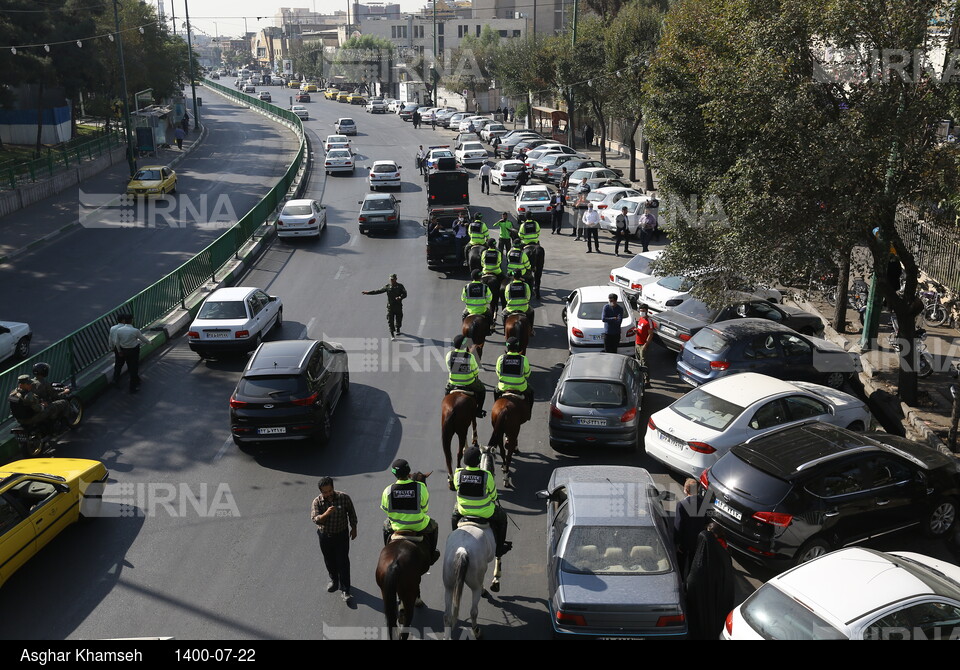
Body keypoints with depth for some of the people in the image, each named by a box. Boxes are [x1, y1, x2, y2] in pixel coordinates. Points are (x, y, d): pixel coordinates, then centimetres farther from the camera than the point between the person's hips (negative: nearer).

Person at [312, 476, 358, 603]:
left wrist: (354, 528, 5)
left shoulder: (344, 497, -16)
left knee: (343, 562, 0)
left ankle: (345, 590, 8)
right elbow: (315, 519, -26)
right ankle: (334, 580, 45)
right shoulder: (317, 502, -16)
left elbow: (351, 513, -1)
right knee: (329, 560, 19)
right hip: (325, 536, 2)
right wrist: (326, 513, -43)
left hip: (341, 535, -2)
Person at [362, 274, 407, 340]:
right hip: (390, 306, 0)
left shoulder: (400, 286, -2)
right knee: (390, 321, -6)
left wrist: (400, 297, -35)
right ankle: (392, 335, -2)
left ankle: (397, 330, 41)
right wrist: (367, 293, -2)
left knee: (399, 319, 12)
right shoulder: (387, 286, 1)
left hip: (398, 306, 0)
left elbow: (404, 294, -13)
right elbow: (378, 291, 3)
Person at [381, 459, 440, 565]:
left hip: (397, 526, 1)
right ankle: (431, 556, 41)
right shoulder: (421, 487, -22)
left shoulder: (388, 491, -18)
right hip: (419, 526, -1)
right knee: (433, 526, 33)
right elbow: (425, 509, -9)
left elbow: (385, 510, -2)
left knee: (386, 525, 37)